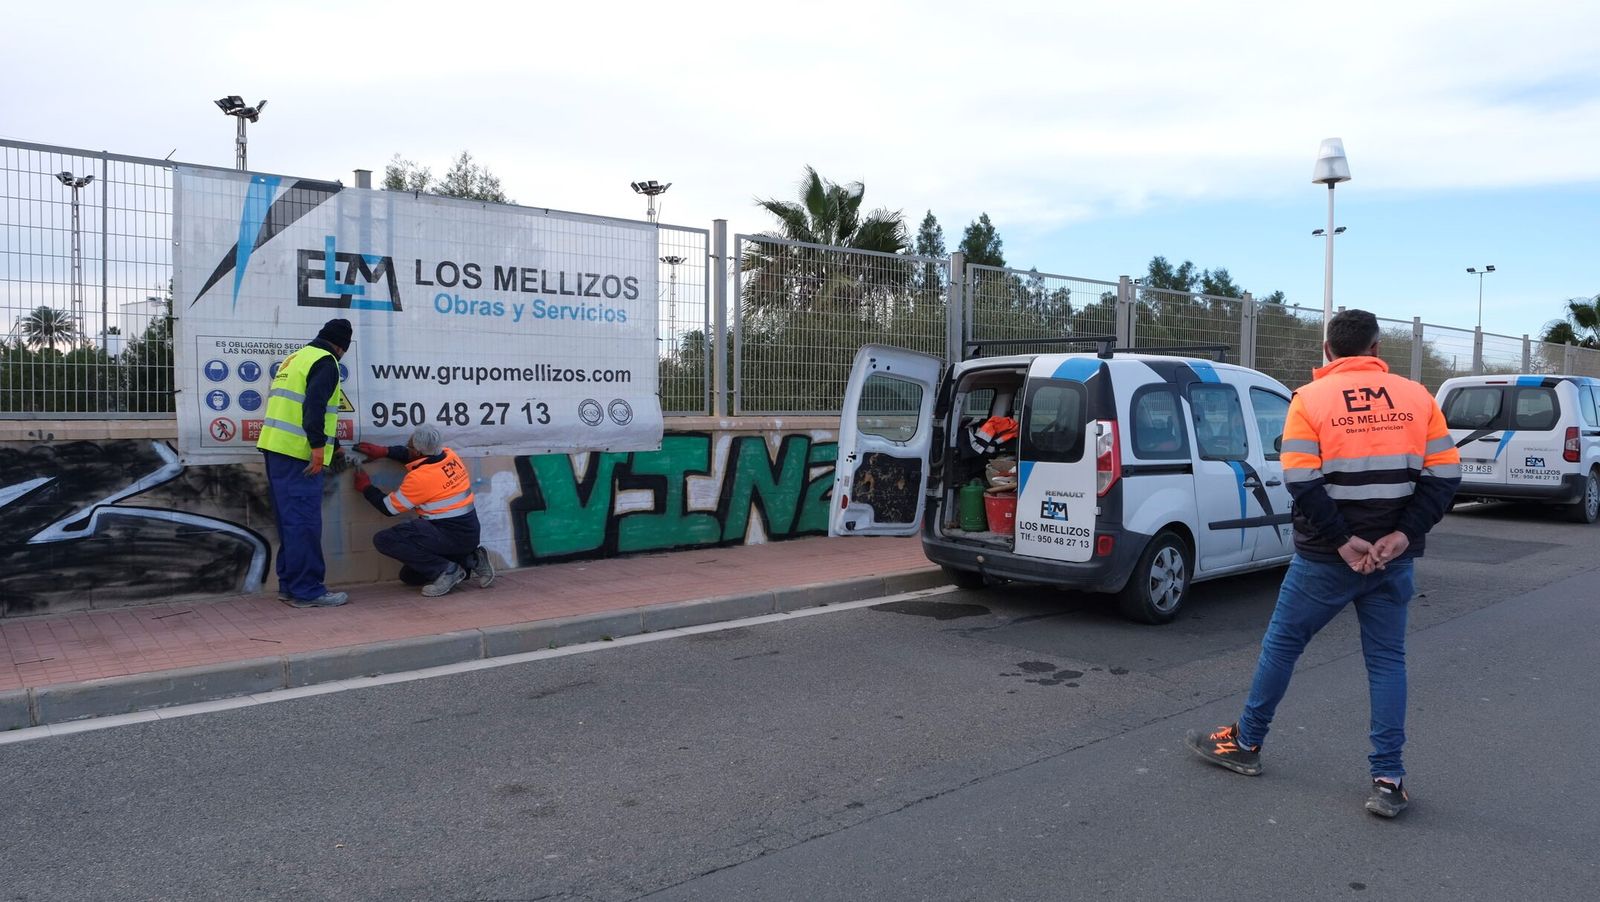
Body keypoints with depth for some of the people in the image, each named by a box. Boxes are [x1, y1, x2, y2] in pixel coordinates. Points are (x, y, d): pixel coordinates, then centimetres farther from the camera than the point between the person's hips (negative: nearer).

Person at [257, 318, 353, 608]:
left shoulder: (296, 358, 25)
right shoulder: (325, 362, -5)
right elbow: (315, 405, -20)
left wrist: (332, 444, 36)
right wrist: (318, 445, -21)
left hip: (276, 447, 10)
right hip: (297, 453, -9)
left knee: (290, 520, 13)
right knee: (304, 522, -8)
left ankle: (289, 585, 18)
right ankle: (308, 591, -7)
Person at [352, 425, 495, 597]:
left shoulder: (420, 478, -19)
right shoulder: (449, 455, 2)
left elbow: (389, 508, -5)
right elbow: (417, 456, 25)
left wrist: (366, 487, 11)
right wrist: (383, 451, 18)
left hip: (450, 537, -9)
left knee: (384, 540, -16)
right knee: (409, 576, 21)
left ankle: (446, 570, -13)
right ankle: (471, 561, 11)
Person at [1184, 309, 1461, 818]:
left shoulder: (1311, 400, -8)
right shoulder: (1416, 398, 2)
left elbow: (1302, 482, -17)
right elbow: (1444, 474, -1)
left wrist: (1343, 541, -11)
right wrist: (1403, 535, -5)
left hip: (1325, 560, -3)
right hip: (1393, 558, 3)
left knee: (1282, 644, 12)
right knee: (1386, 660, 11)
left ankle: (1245, 743, 25)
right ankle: (1389, 781, 11)